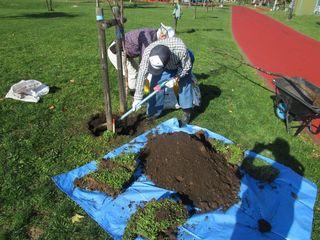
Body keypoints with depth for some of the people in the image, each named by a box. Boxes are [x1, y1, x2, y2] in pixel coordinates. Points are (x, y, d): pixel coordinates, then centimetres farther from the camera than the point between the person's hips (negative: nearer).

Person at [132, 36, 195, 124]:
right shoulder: (147, 52, -38)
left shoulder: (181, 49, -43)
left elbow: (187, 66, -22)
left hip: (182, 62, -1)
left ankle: (187, 111, 5)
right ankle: (153, 112, 7)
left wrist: (176, 79, -33)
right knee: (155, 85, -9)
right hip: (165, 67, 2)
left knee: (185, 84, -13)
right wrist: (137, 98, -28)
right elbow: (142, 74, -30)